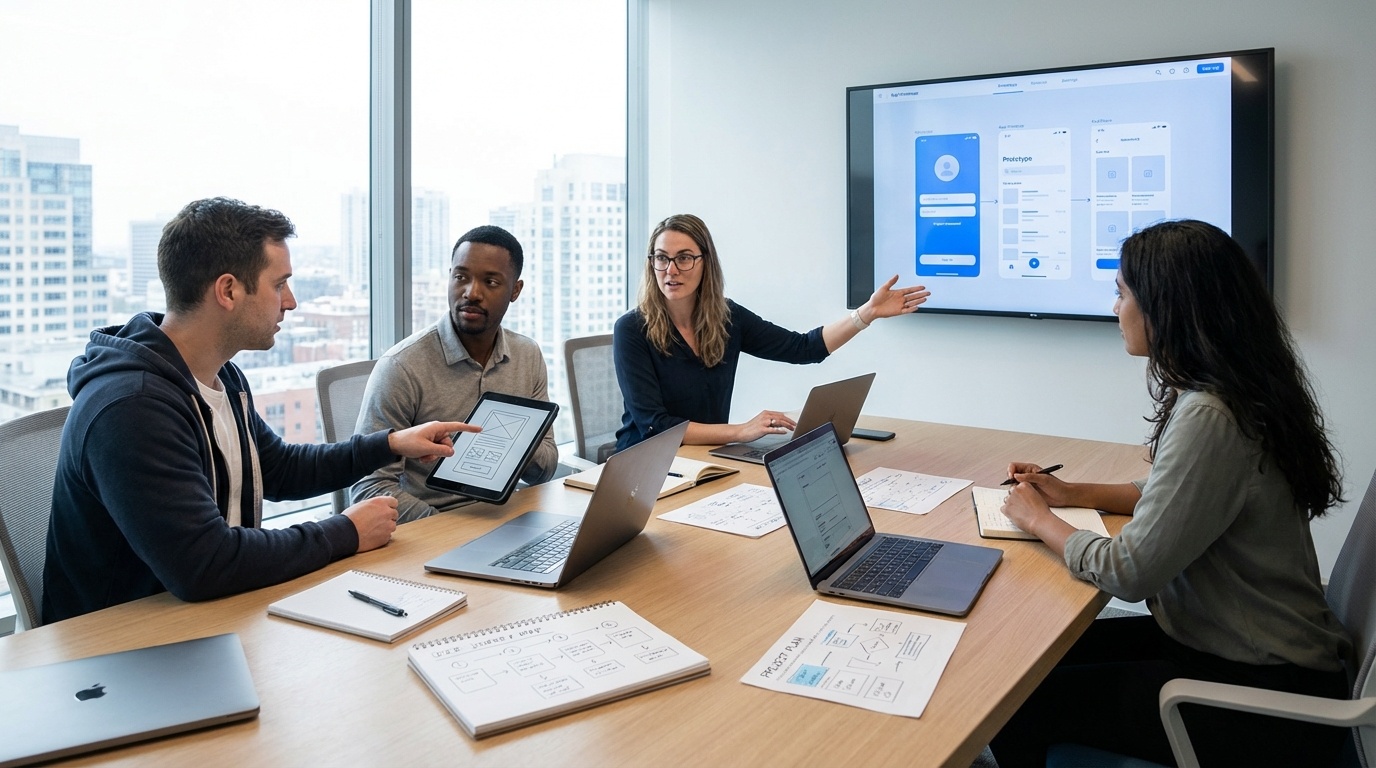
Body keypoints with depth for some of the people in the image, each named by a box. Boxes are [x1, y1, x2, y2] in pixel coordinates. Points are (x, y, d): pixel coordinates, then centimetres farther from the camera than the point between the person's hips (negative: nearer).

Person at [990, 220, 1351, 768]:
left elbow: (1127, 573, -25)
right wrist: (1070, 494, 11)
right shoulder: (1237, 391, 3)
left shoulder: (1208, 419, -28)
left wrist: (1039, 520, -8)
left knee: (1016, 706, -8)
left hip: (1262, 691, -9)